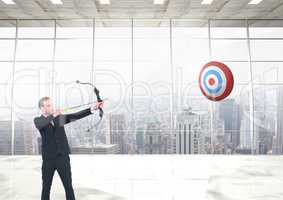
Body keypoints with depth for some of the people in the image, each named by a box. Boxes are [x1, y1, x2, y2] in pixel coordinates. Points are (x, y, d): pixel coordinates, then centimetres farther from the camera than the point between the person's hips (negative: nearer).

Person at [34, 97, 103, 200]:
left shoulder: (60, 117, 8)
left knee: (68, 186, 5)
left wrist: (92, 108, -15)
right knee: (46, 187, 10)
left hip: (63, 157, 2)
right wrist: (53, 115, -34)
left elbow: (76, 116, -3)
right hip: (48, 159, -1)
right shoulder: (38, 120, 1)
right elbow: (40, 125, -23)